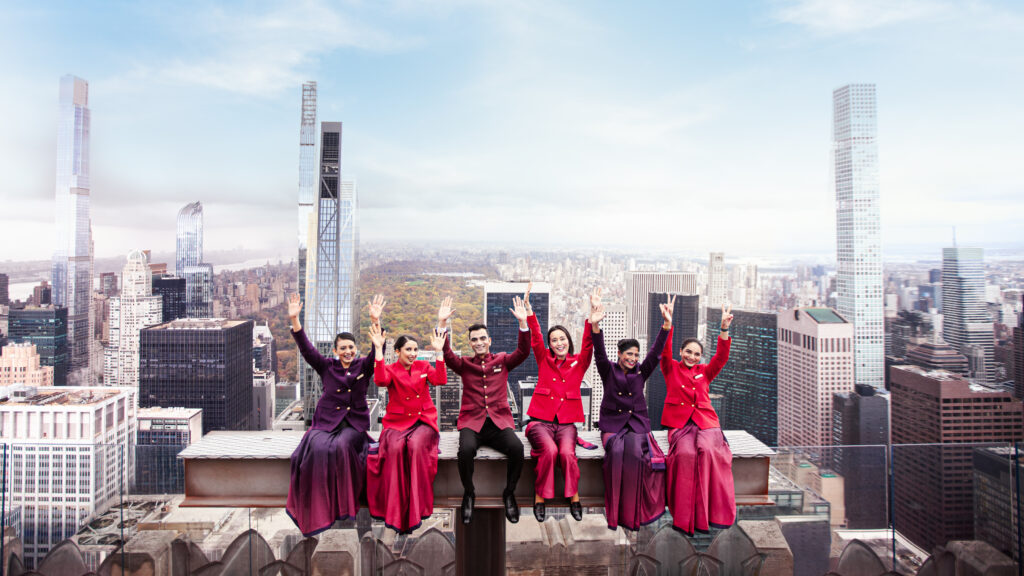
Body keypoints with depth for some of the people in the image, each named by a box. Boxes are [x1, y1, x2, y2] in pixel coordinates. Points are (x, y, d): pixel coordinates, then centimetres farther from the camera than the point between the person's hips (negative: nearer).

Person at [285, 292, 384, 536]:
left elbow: (377, 350, -10)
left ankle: (343, 503, -16)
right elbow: (306, 348, 0)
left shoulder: (363, 367, 7)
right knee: (319, 448, -29)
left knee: (341, 446, -31)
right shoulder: (327, 367, 10)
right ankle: (319, 508, -18)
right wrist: (294, 320, -13)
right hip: (326, 421, 1)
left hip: (355, 423, -1)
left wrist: (375, 321, -26)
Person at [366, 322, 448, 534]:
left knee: (416, 445, -32)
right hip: (398, 421, 0)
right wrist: (378, 349, -22)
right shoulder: (391, 370, 8)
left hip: (423, 420, 0)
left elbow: (440, 380, -7)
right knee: (395, 447, -32)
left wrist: (439, 352, -13)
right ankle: (394, 511, -23)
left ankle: (415, 510, -23)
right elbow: (380, 380, -17)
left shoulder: (424, 366, 13)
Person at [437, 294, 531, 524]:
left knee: (517, 448, -28)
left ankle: (509, 494, -3)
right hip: (472, 421, 0)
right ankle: (468, 495, -4)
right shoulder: (464, 365, 13)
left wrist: (523, 322, -16)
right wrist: (442, 323, -16)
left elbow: (523, 352, -2)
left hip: (499, 421, 0)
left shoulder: (502, 361, 14)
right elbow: (447, 355, -5)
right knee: (466, 449, -31)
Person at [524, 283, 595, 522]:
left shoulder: (578, 363, 10)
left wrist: (592, 319, -22)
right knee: (549, 450, -28)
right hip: (540, 421, 0)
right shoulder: (544, 360, 10)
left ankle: (574, 497, -8)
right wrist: (528, 310, -17)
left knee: (567, 453, -28)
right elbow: (535, 338, -3)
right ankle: (540, 498, -12)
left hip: (566, 423, 0)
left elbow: (588, 344, -6)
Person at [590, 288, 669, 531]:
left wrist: (667, 324, -14)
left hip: (638, 423, 2)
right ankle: (614, 513, -23)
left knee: (635, 453, -28)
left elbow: (656, 351, 0)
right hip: (612, 423, -1)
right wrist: (594, 324, -32)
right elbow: (599, 352, -13)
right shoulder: (609, 371, 5)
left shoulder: (641, 372, 11)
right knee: (616, 452, -30)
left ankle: (634, 513, -20)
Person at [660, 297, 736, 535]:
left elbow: (721, 357, 2)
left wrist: (724, 330, -13)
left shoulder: (705, 372, 18)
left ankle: (708, 511, -22)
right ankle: (685, 514, -23)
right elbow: (665, 351, -5)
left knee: (707, 451, -30)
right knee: (685, 454, -31)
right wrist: (667, 323, -22)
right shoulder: (672, 369, 12)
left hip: (705, 421, 2)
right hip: (679, 423, -2)